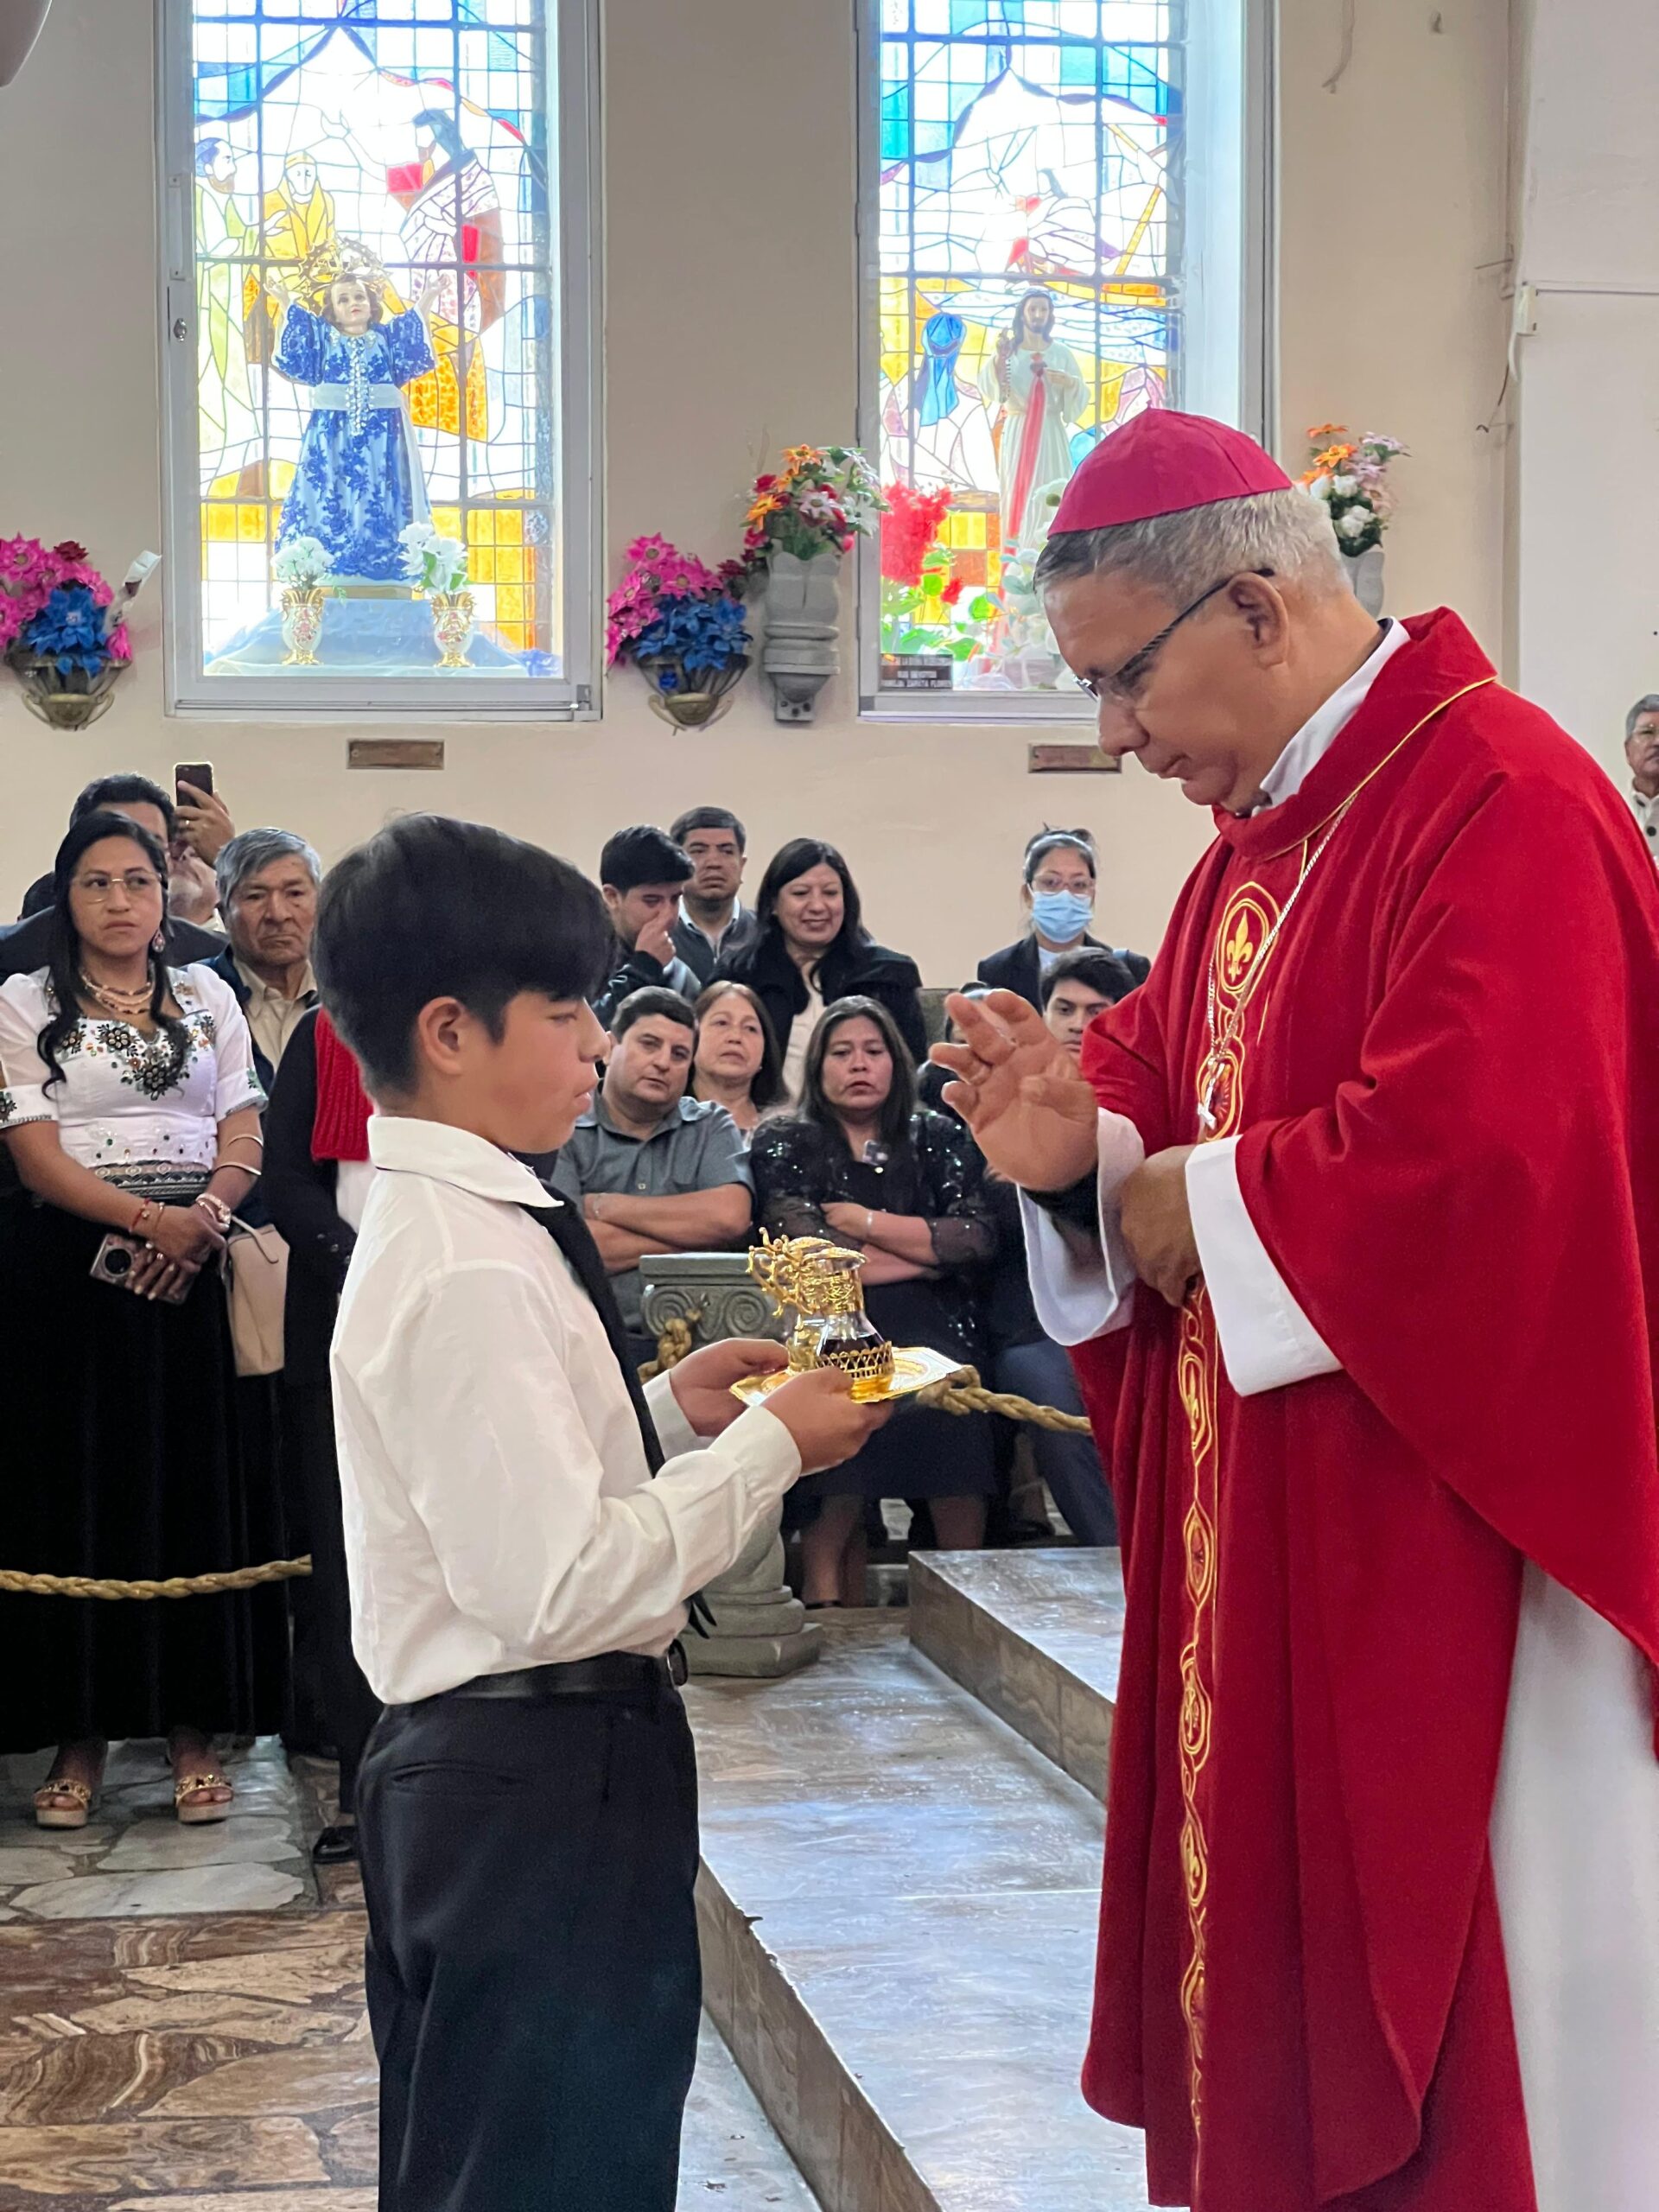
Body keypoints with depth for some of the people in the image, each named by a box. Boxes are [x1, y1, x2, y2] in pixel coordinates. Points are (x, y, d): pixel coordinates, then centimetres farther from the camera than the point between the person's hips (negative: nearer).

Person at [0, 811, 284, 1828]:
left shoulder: (209, 998, 12)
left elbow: (244, 1141, 6)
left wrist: (202, 1220, -14)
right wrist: (151, 1218, -18)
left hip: (195, 1272, 2)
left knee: (199, 1487, 0)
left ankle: (194, 1726, 7)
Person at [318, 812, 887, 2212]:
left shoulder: (441, 1228, 9)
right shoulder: (467, 1271, -22)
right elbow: (559, 1583, -26)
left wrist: (666, 1415, 6)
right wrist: (769, 1449, -16)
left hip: (482, 1776, 10)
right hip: (539, 1791, -10)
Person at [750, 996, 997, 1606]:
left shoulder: (937, 1138, 20)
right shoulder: (783, 1143, 15)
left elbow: (976, 1238, 4)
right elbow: (801, 1252, -1)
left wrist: (863, 1221, 2)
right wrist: (924, 1250, 4)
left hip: (928, 1327, 2)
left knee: (947, 1395, -25)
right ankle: (830, 1602, -20)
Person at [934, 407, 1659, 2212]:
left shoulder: (1497, 809, -19)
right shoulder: (1262, 833, 13)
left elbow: (1466, 1162, -29)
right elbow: (1177, 1065, 19)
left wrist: (1191, 1206, -14)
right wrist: (1087, 1142, -4)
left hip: (1444, 1556, -9)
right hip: (1261, 1552, 9)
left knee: (1448, 2048, 2)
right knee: (1276, 1994, 16)